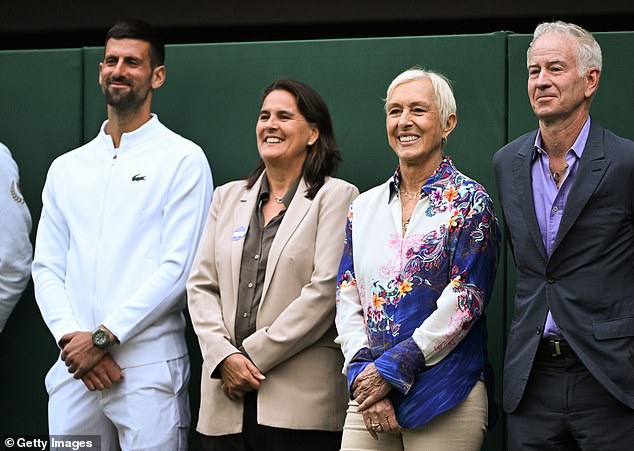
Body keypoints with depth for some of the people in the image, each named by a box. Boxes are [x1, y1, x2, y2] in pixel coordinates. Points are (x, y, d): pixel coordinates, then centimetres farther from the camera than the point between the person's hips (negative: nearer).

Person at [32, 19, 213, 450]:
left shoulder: (182, 159, -1)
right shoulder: (66, 168, 15)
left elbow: (178, 268, -9)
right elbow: (47, 268, 11)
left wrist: (103, 337, -12)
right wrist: (71, 338, -6)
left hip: (149, 369, -4)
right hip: (73, 368, 4)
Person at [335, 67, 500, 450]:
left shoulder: (470, 202, -3)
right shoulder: (364, 207, 12)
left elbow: (464, 302, -11)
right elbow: (347, 301, 8)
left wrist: (391, 369, -12)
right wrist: (363, 374, -7)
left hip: (445, 399, -4)